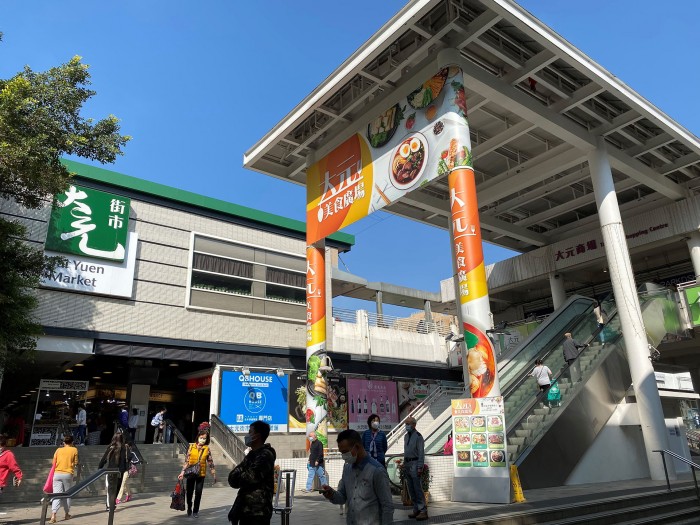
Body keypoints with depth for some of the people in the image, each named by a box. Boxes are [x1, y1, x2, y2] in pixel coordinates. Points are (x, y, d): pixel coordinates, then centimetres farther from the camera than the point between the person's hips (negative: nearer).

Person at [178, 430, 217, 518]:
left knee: (198, 493, 2)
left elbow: (210, 462, 2)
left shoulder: (207, 449, -3)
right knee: (189, 492, 11)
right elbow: (187, 460, -3)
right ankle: (189, 509, 35)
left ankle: (195, 511, 19)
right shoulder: (192, 446, -4)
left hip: (201, 474, 0)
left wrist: (214, 474, 2)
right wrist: (183, 472, -10)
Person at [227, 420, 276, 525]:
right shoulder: (251, 455, 15)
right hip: (245, 509, 8)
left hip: (258, 512, -8)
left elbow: (250, 478, -18)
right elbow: (232, 479, 9)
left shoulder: (265, 455, -12)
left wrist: (238, 477, 2)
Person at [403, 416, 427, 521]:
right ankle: (416, 510, 17)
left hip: (415, 464, -8)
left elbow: (421, 452, -14)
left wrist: (420, 467, -18)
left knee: (418, 488, -9)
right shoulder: (406, 436, 14)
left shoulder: (418, 436, -11)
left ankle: (423, 511, -4)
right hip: (407, 464, 8)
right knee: (411, 489, 10)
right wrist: (405, 464, 14)